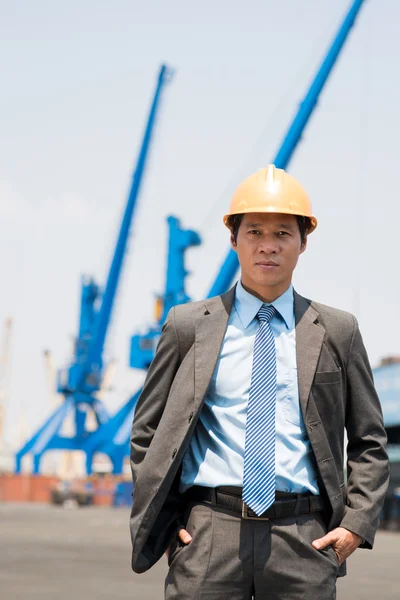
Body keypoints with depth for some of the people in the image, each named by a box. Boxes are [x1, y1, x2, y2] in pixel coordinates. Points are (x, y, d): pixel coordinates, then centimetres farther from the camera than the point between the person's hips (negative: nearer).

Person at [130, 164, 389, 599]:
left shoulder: (337, 332, 9)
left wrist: (356, 523, 2)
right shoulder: (188, 326, 8)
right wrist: (163, 522, 3)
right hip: (208, 535, 0)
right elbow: (146, 432, 13)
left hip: (302, 540, 1)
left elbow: (368, 441, 14)